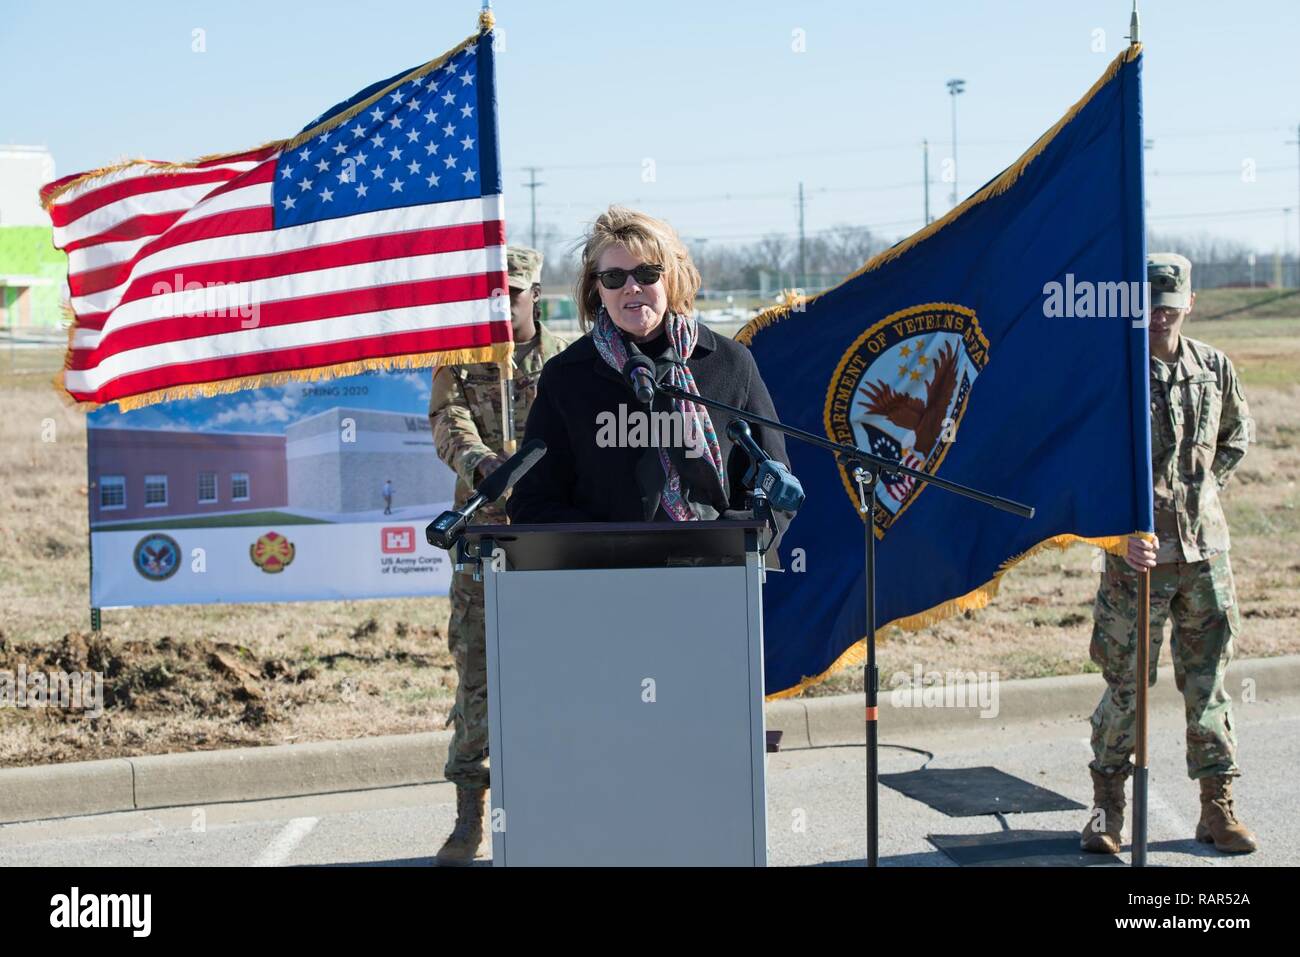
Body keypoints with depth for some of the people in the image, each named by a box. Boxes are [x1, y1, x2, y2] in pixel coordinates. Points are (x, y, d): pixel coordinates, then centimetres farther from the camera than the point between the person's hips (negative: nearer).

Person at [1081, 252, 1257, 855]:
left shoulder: (1213, 367, 6)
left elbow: (1236, 434, 24)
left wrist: (1204, 488, 11)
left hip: (1205, 549, 4)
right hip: (1138, 552, -4)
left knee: (1207, 682, 8)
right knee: (1126, 682, 1)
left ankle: (1218, 809, 16)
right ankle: (1107, 805, 17)